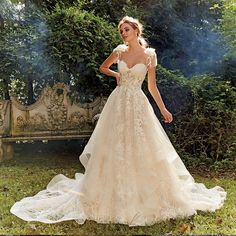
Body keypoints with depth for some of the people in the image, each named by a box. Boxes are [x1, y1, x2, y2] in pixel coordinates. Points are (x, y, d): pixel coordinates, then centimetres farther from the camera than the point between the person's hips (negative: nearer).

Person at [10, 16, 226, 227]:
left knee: (141, 150, 1)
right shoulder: (119, 51, 6)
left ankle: (145, 196, 19)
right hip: (118, 103, 2)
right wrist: (117, 75, 8)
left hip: (138, 105, -1)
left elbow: (152, 86, 6)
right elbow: (103, 68, 23)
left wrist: (163, 109, 5)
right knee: (114, 150, 3)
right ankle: (116, 197, 17)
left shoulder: (149, 54, 2)